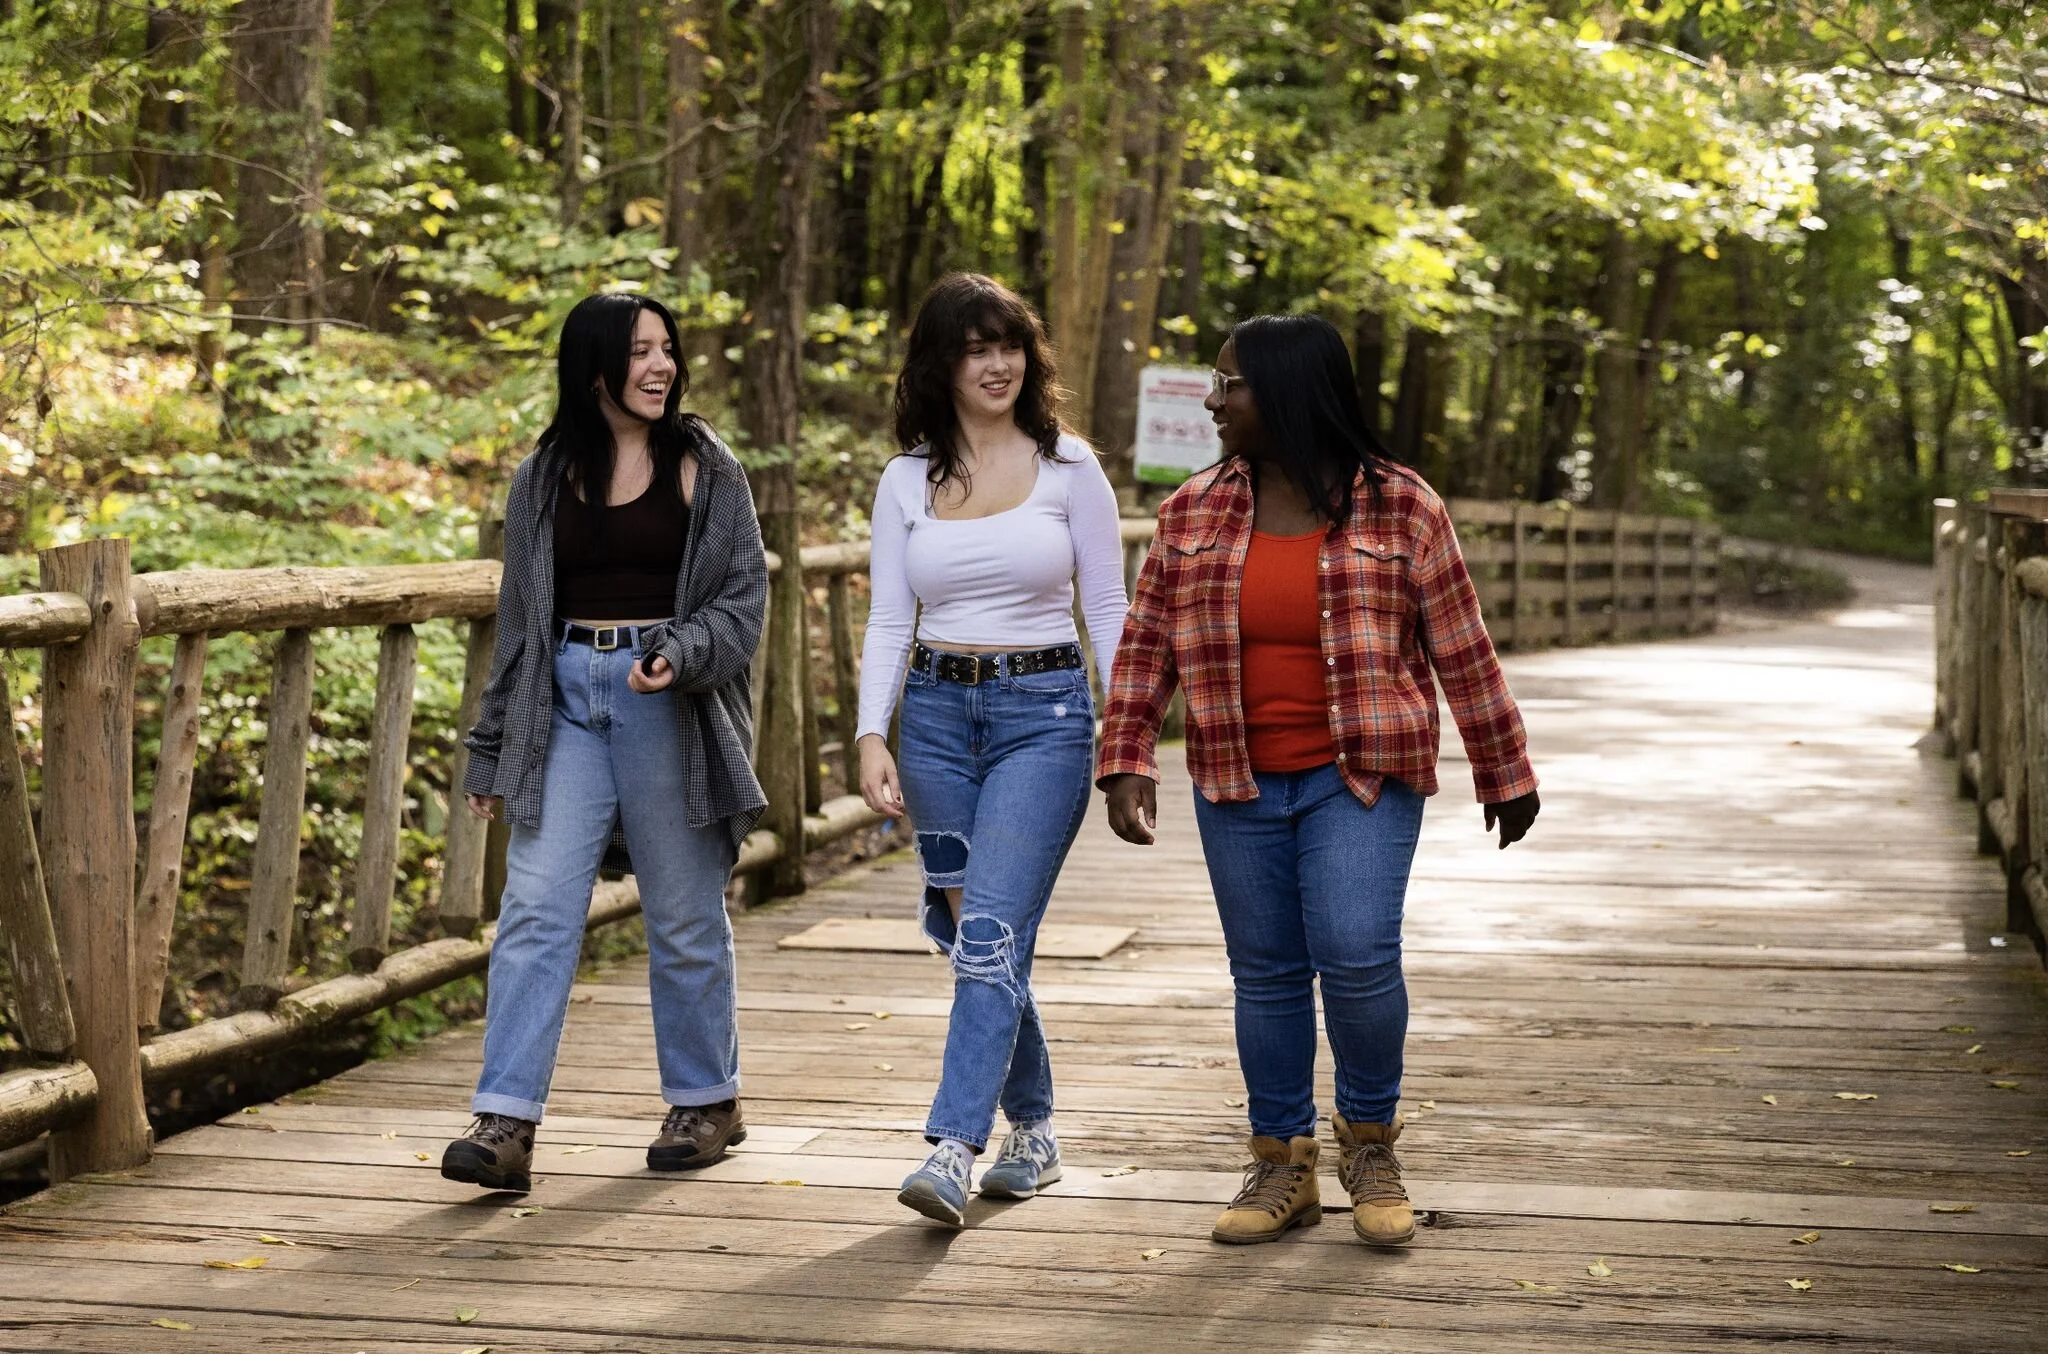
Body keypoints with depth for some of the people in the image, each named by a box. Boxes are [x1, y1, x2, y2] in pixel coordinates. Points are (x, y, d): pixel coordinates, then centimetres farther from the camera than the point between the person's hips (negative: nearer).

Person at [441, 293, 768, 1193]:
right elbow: (520, 618, 14)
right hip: (567, 699, 2)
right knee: (536, 907, -7)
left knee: (685, 918, 7)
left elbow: (744, 596, -1)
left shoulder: (702, 468, 1)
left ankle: (707, 1100, 24)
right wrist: (493, 748, 14)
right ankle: (505, 1125, -10)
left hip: (669, 704, -2)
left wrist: (680, 655, -21)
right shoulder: (545, 477, 9)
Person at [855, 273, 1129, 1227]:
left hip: (1044, 715, -3)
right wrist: (871, 735, -9)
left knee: (990, 933, -16)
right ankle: (1033, 1132, 25)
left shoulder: (1069, 468, 0)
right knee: (976, 938, 9)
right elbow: (888, 620, 4)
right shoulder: (907, 479, 6)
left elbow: (1107, 610, 3)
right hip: (936, 715, 4)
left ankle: (951, 1151, -20)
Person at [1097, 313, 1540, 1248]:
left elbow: (1460, 648, 1)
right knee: (1265, 973, 7)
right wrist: (1127, 766, -2)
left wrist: (1505, 775, 6)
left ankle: (1369, 1142, 7)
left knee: (1356, 954, -16)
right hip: (1239, 785, 3)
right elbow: (1146, 646, 7)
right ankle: (1281, 1169, 20)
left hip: (1361, 780, -3)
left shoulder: (1400, 510, -4)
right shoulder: (1193, 513, 4)